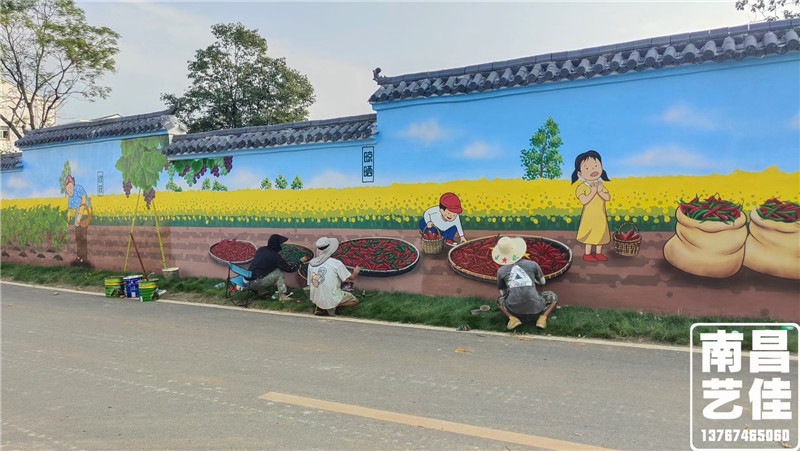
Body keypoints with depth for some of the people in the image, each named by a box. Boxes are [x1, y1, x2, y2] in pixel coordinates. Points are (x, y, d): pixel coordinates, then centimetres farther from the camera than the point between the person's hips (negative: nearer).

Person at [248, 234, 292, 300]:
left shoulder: (261, 249, 7)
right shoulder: (274, 256, -11)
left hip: (248, 281, 7)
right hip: (256, 283, -7)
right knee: (279, 273, -1)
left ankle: (261, 290, 22)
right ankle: (282, 295, -2)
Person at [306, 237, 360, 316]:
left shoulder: (311, 263, -3)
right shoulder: (336, 263, -17)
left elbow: (310, 284, 7)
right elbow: (351, 278, -5)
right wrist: (356, 272, 19)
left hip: (316, 300, 5)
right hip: (331, 300, -5)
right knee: (355, 301, 15)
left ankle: (319, 307, 8)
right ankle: (331, 308, -4)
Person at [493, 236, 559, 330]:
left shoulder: (501, 271, 7)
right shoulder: (532, 264, 6)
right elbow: (542, 282, 24)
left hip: (514, 310, 1)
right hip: (535, 309, 0)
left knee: (500, 300, 33)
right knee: (553, 297, 28)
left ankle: (512, 318, 5)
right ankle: (542, 317, 3)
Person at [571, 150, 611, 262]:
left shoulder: (601, 186, 4)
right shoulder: (583, 187, -14)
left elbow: (608, 198, -7)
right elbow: (583, 201, -25)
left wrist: (600, 191, -22)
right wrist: (593, 192, -25)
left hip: (601, 217, 5)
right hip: (589, 217, -5)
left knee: (600, 235, 11)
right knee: (590, 236, 1)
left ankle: (598, 253, 23)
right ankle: (587, 254, 13)